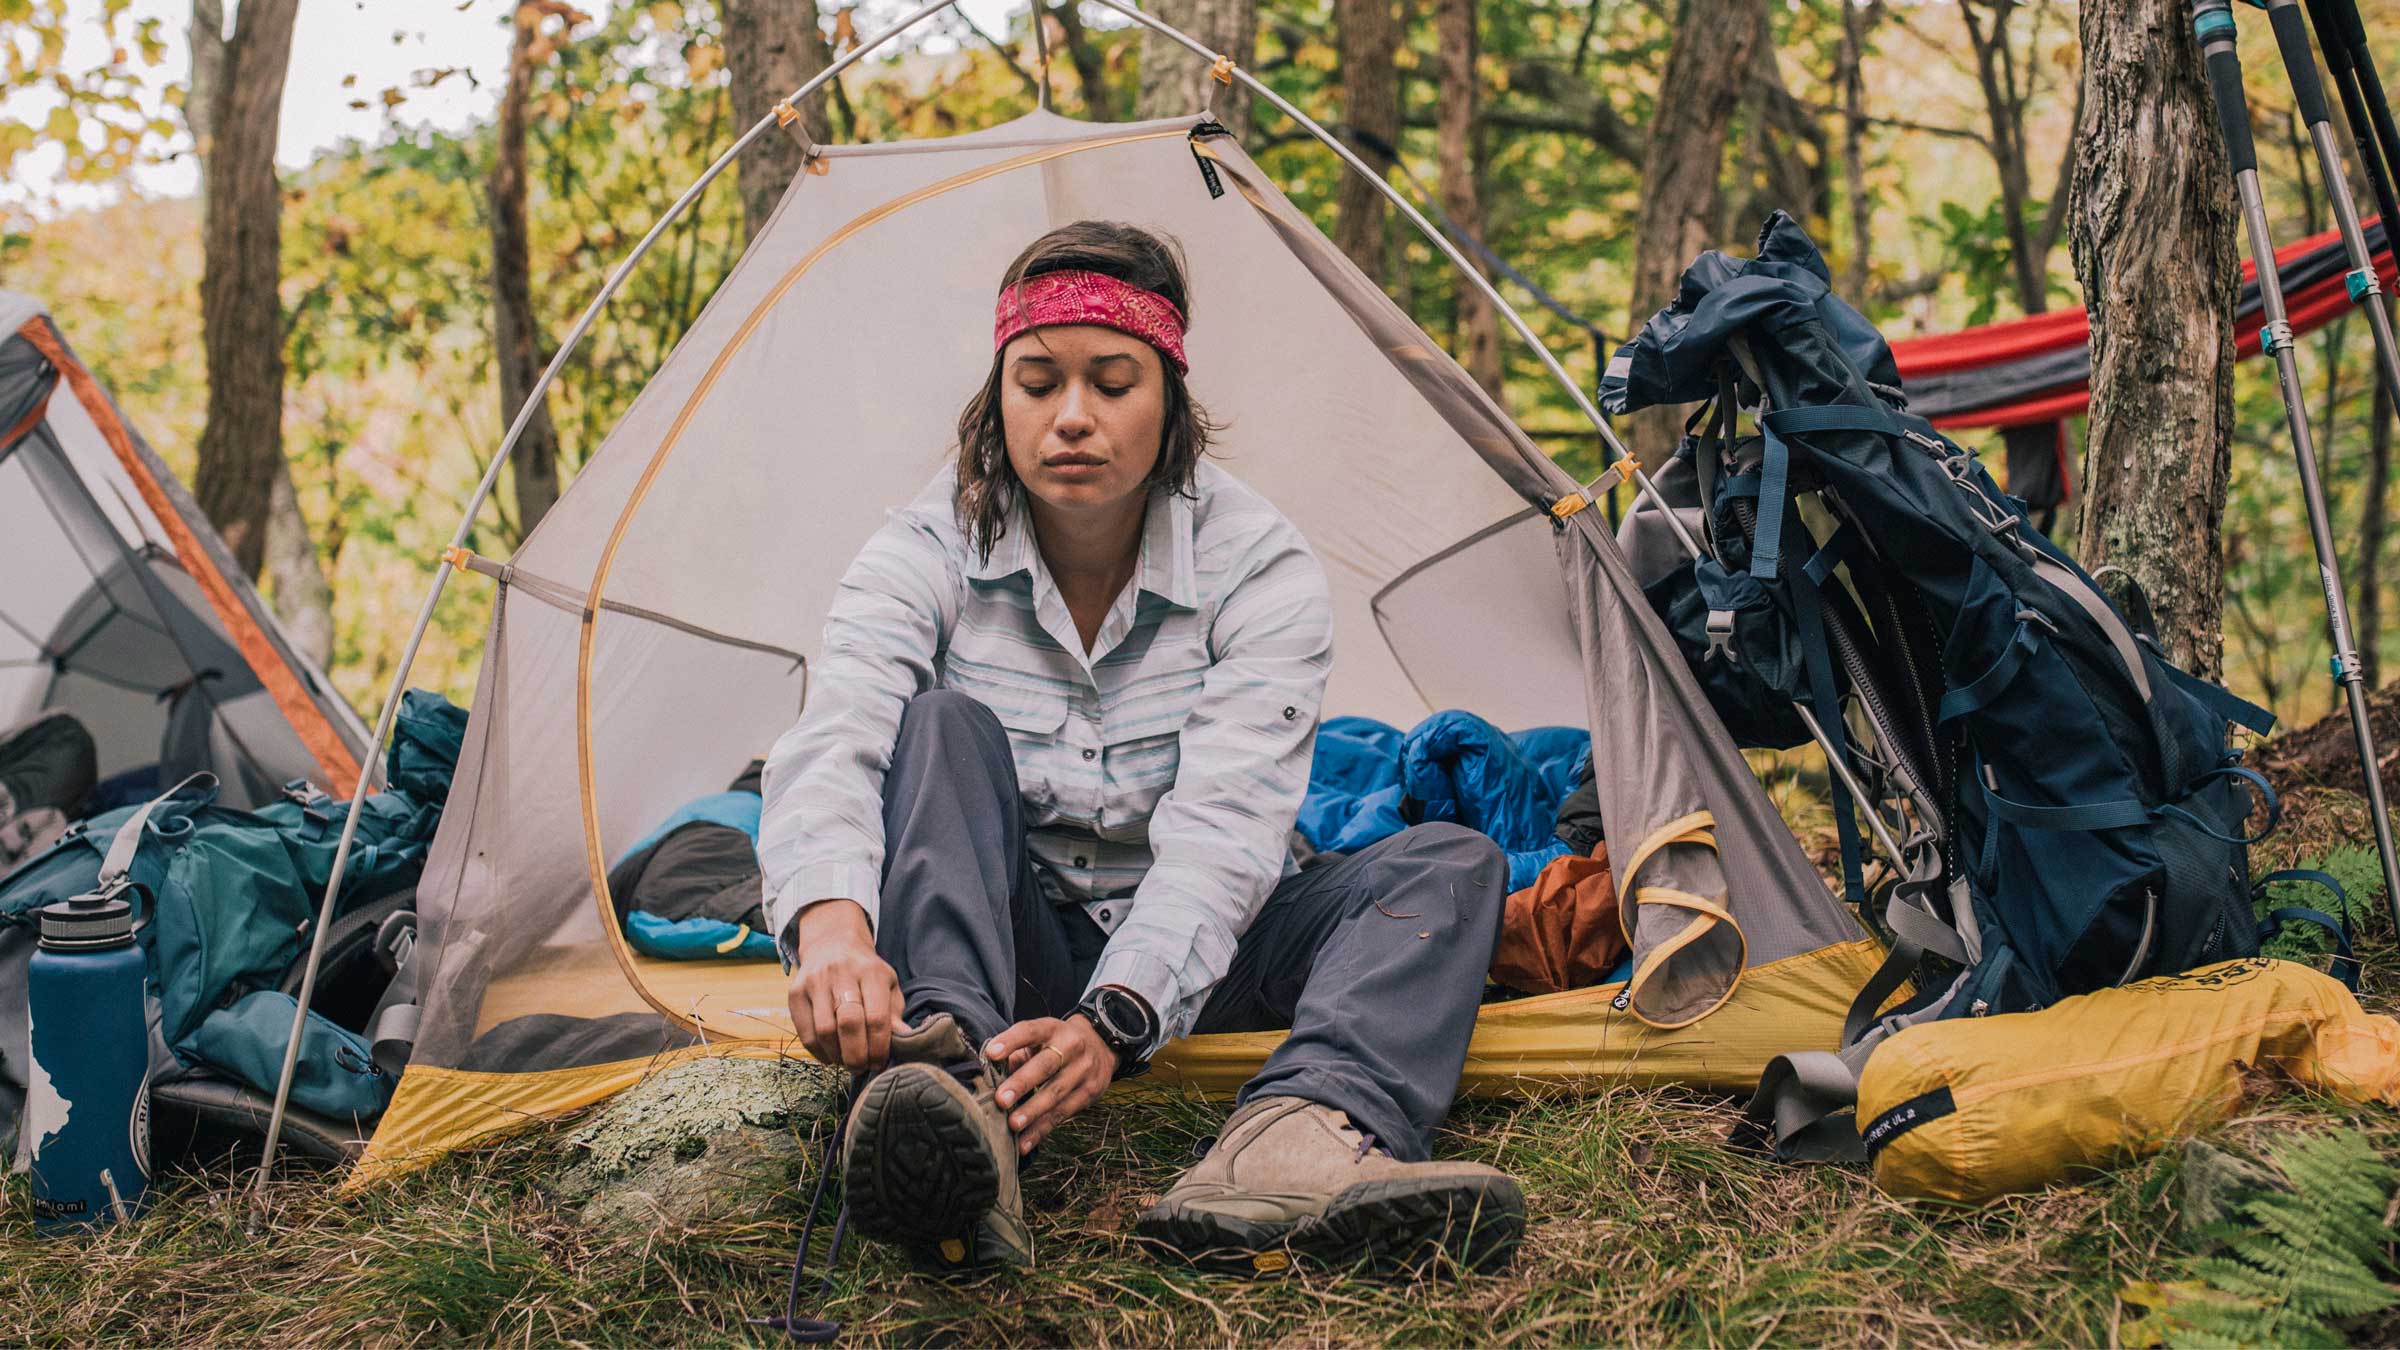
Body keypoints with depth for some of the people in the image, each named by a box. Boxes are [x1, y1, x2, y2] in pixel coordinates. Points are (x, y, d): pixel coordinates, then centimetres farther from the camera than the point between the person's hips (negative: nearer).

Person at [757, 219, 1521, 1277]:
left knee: (1451, 864, -21)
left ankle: (1285, 1146, -51)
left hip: (1175, 963, 1)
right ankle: (958, 1096, -51)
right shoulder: (928, 549, -10)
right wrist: (830, 921, -51)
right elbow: (832, 744, -28)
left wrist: (1116, 1018, -44)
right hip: (1002, 949, 0)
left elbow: (1223, 824, -26)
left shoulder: (1261, 567, -13)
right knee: (941, 726, -27)